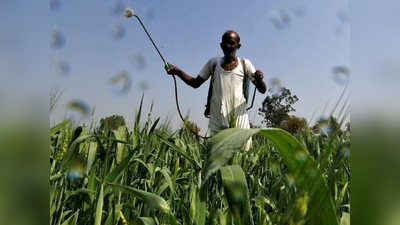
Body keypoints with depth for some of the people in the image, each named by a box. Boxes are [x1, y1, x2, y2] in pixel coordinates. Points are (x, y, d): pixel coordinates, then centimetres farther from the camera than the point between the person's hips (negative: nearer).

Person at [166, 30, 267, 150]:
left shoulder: (244, 64, 5)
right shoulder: (213, 62, 10)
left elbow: (262, 90, 1)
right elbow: (196, 83, 14)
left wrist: (259, 79, -23)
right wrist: (178, 72, -1)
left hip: (238, 116, -1)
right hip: (218, 117, 1)